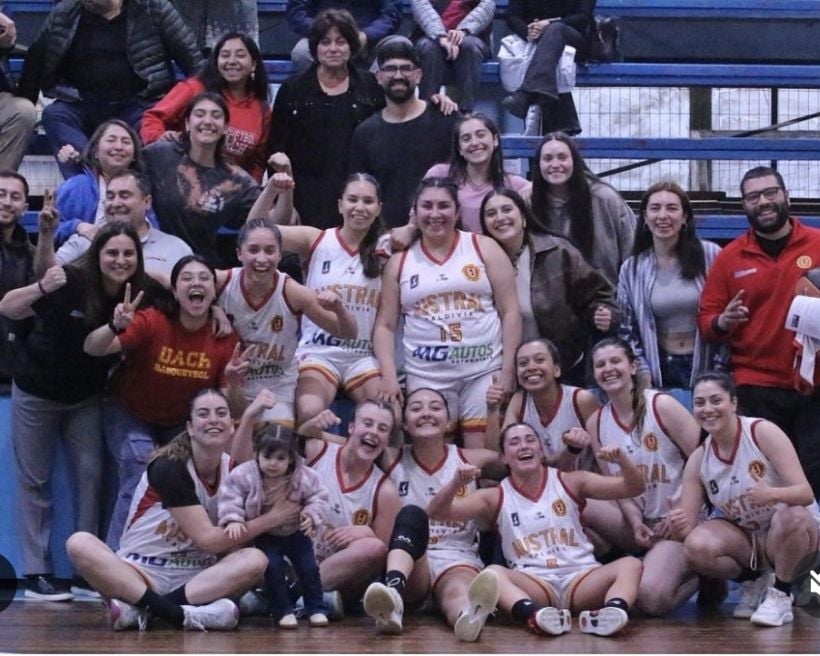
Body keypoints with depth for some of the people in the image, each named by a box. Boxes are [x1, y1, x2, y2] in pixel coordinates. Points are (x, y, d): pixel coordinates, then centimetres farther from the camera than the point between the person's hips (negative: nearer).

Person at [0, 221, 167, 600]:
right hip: (36, 393, -3)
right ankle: (36, 573, 9)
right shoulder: (70, 283, -26)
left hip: (85, 397, 3)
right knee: (35, 481, 4)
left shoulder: (142, 293, -15)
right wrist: (41, 288, -45)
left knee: (90, 475, 0)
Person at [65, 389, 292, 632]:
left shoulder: (232, 469, 3)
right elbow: (207, 539, -17)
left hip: (197, 578, 5)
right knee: (79, 543, -31)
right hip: (141, 572, -4)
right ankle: (176, 613, -46)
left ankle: (139, 608, -33)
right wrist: (270, 518, -14)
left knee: (256, 559, -25)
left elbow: (228, 544, 6)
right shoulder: (169, 467, -13)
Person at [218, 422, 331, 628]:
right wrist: (233, 520, -30)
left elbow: (318, 498, -9)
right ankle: (283, 611, -1)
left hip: (296, 533, 1)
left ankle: (316, 609, 14)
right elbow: (230, 498, -17)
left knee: (309, 568, -2)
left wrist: (312, 515, -26)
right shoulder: (244, 475, -21)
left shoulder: (305, 477, -19)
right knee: (273, 568, -15)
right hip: (265, 536, -1)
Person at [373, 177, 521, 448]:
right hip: (427, 376, 1)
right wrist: (389, 376, -5)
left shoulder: (484, 248, 4)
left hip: (485, 371, -1)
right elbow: (385, 325, 9)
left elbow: (510, 311, 2)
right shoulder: (399, 262, 9)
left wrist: (508, 369, -5)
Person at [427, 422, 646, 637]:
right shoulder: (495, 498, 10)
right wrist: (456, 484, -20)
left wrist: (621, 459, -17)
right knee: (493, 573, -30)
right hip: (533, 584, -1)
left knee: (630, 564, -24)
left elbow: (633, 488, 6)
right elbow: (436, 513, 1)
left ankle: (614, 611, -56)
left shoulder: (570, 482, 11)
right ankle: (536, 616, -59)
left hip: (580, 578, 1)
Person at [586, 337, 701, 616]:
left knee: (651, 598, -27)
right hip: (640, 522, 4)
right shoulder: (596, 423, 7)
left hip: (677, 522, -4)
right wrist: (635, 521, -10)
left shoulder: (662, 406, -8)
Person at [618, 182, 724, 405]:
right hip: (661, 373, 2)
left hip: (705, 367, -2)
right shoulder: (632, 269, 5)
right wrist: (643, 374, -1)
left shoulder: (710, 256, -3)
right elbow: (626, 329, 10)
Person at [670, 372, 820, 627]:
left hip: (793, 530, -3)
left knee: (792, 515, -38)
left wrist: (772, 494, -46)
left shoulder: (763, 432, -19)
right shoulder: (698, 460, -7)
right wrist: (679, 526, -33)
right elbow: (687, 525, -8)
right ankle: (754, 581, 3)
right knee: (696, 547, -27)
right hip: (745, 538, 3)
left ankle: (780, 595, -14)